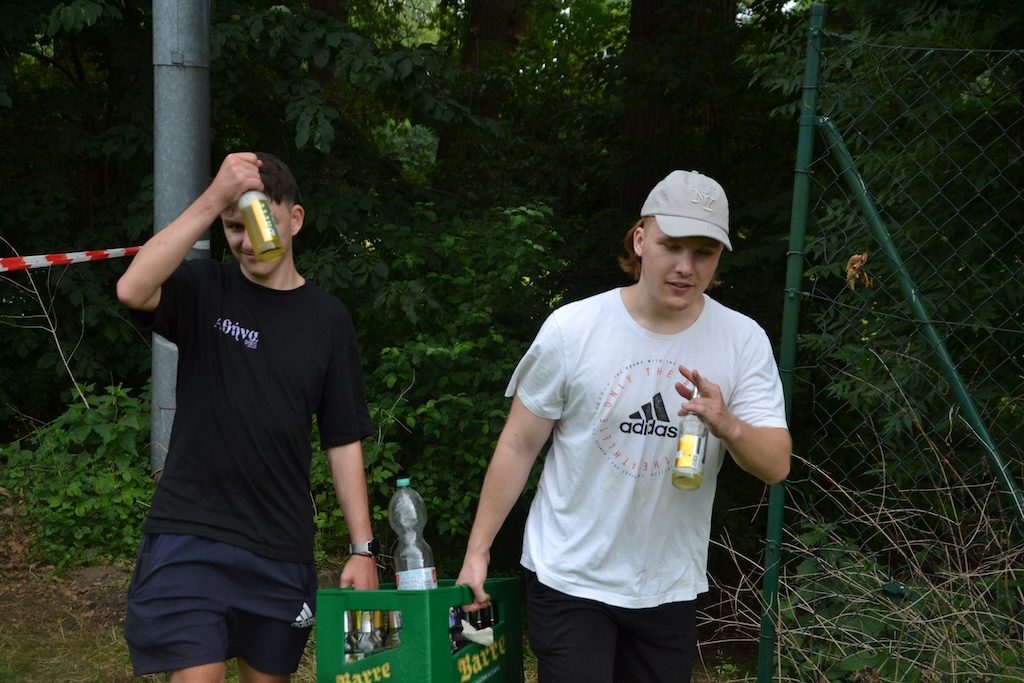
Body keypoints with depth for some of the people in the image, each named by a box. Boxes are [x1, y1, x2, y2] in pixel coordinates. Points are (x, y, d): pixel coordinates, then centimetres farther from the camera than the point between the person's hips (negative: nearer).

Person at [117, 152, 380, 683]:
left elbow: (344, 441, 5)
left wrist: (363, 548, 0)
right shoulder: (204, 290, -1)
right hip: (190, 538, -2)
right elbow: (132, 290, -24)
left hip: (282, 551, 3)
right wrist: (211, 199, -26)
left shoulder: (328, 319, 4)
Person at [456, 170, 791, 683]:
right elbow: (519, 447, -4)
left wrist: (727, 426, -30)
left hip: (670, 588, 3)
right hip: (569, 580, -2)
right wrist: (477, 551, -4)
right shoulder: (571, 329, -11)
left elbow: (776, 465, -9)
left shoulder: (743, 341, -6)